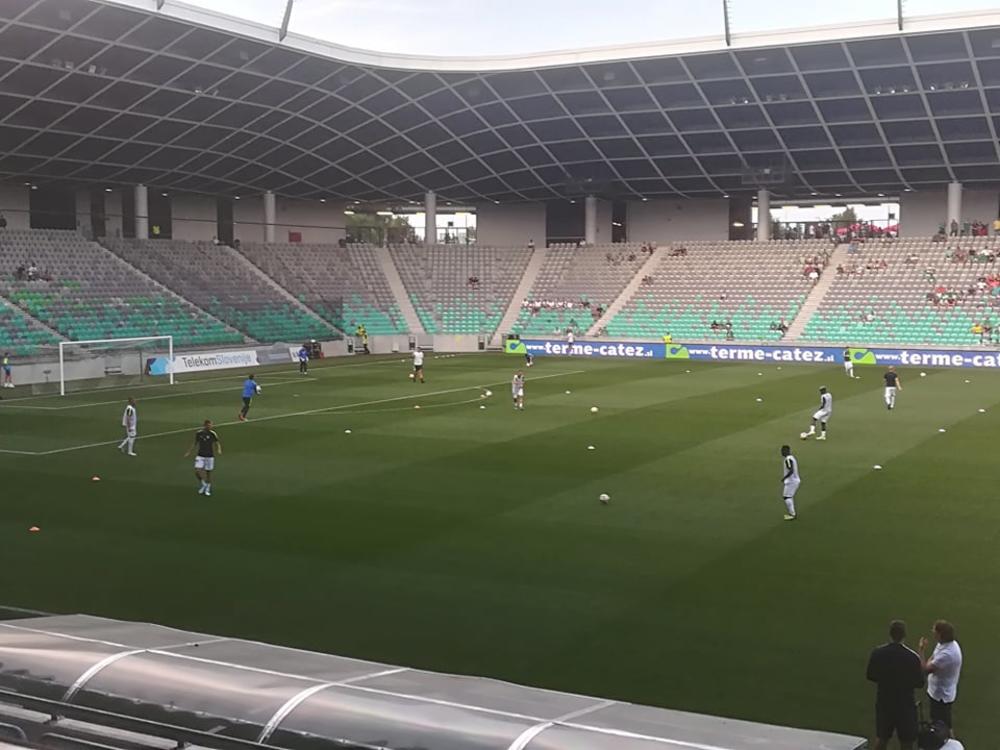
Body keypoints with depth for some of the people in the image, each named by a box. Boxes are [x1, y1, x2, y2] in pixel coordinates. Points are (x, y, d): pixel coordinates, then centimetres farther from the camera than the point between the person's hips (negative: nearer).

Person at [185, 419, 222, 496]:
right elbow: (195, 444, 12)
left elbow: (218, 443, -5)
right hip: (200, 455, 2)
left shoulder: (212, 434, -9)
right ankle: (204, 485, 15)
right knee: (197, 471, -11)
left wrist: (219, 450, -26)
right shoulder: (198, 433, -1)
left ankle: (207, 490, 22)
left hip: (209, 456, -2)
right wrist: (189, 452, 12)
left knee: (208, 472, 5)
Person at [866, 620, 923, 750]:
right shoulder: (912, 657, -20)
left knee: (881, 738, 20)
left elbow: (870, 676, 1)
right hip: (905, 704, -3)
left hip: (883, 702, 3)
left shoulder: (877, 653, -11)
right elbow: (920, 683, -10)